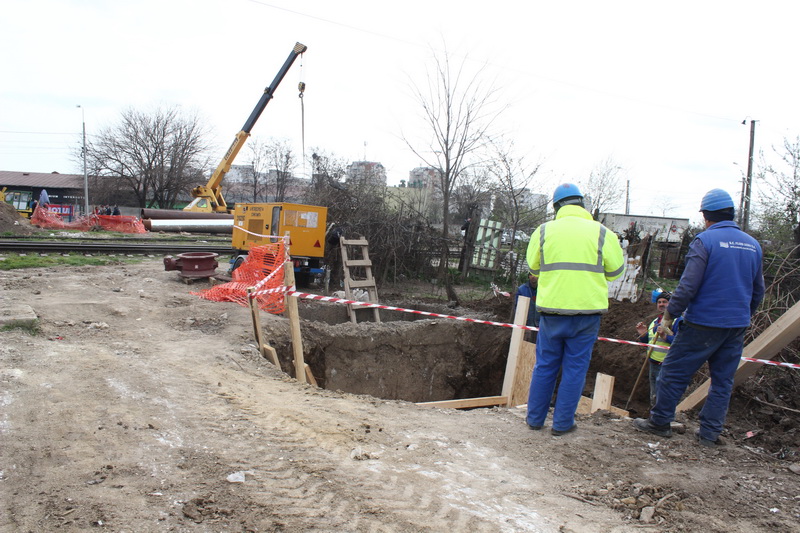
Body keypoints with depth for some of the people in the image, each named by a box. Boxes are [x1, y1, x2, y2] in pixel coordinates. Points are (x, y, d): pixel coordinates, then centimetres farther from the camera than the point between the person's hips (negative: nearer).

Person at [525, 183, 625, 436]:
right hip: (587, 310, -1)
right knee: (575, 367, 9)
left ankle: (535, 417, 23)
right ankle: (562, 423, 16)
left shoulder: (543, 231, 2)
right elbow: (616, 269, 7)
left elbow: (533, 266, 12)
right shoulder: (601, 233, -2)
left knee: (545, 365, 14)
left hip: (551, 309, 1)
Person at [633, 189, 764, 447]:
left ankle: (660, 422, 13)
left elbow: (688, 285, -17)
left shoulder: (705, 240, -12)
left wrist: (669, 315, -8)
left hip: (703, 323, -6)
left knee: (674, 372, 4)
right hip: (737, 328, 7)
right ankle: (710, 432, 17)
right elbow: (758, 291, 17)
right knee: (723, 380, 13)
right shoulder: (753, 245, 9)